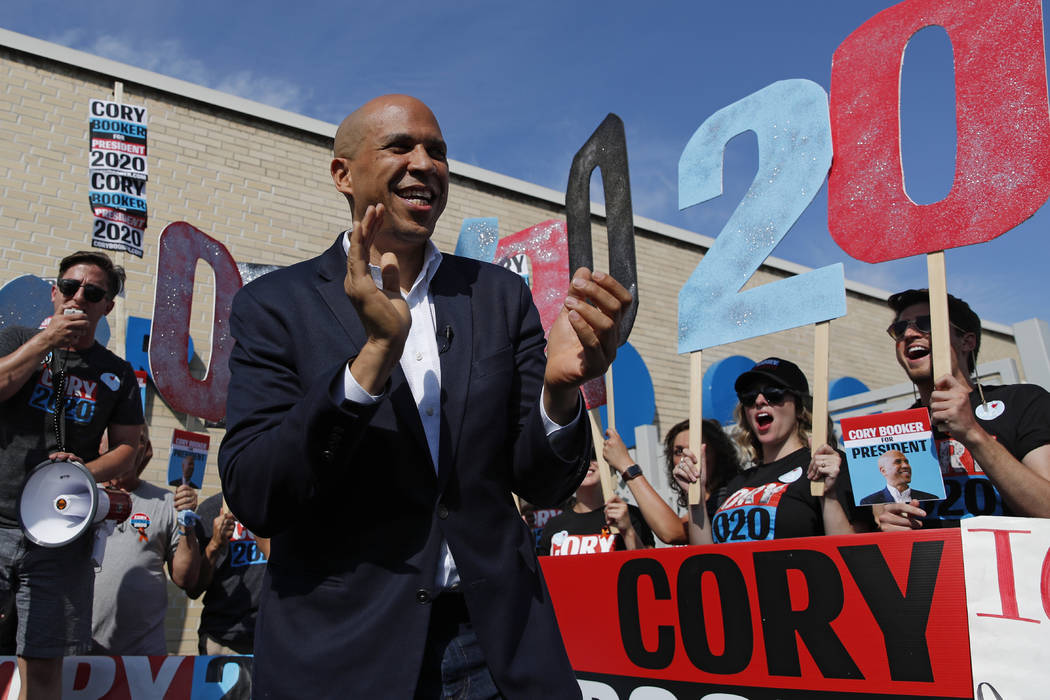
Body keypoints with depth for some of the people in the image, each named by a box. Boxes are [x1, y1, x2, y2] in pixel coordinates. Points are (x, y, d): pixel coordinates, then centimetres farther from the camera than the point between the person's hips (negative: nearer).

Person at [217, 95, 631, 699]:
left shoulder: (500, 295, 4)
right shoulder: (276, 305, -3)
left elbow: (544, 485, 1)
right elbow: (253, 500, -13)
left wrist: (560, 388, -20)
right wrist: (373, 356, -23)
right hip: (341, 651, -2)